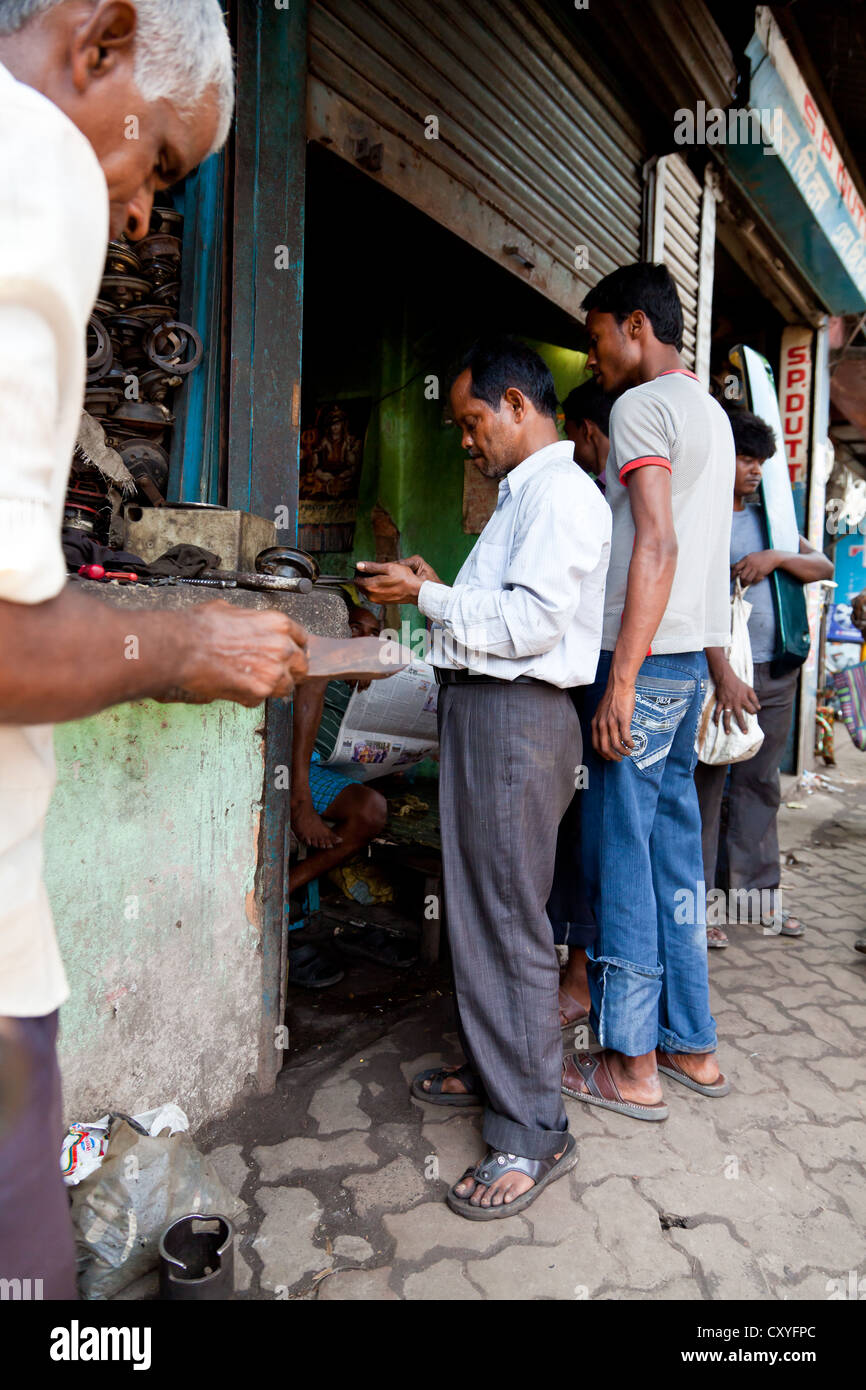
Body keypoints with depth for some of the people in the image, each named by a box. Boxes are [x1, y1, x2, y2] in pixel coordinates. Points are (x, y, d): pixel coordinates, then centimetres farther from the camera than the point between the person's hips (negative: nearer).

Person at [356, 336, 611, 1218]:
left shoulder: (560, 492, -10)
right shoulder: (522, 494, 22)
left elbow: (533, 620, -20)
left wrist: (430, 598, -12)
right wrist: (436, 593, 11)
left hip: (517, 716, -10)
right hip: (481, 709, 10)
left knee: (506, 920, -6)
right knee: (479, 906, 17)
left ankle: (531, 1134, 6)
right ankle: (492, 1067, 34)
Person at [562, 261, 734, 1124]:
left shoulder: (642, 406, -8)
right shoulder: (710, 412, 21)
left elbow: (656, 548, -20)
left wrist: (621, 680, -21)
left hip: (645, 659, -9)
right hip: (688, 661, 9)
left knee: (623, 860, -2)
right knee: (674, 856, 13)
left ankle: (631, 1066, 10)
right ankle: (692, 1045, 23)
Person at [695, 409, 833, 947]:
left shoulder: (768, 518, 16)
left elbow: (825, 566, 14)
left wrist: (776, 557, -7)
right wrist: (724, 674, -24)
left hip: (777, 672, 6)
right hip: (720, 669, -6)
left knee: (761, 783, 11)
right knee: (706, 783, -2)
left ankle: (758, 892, 22)